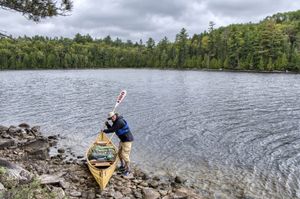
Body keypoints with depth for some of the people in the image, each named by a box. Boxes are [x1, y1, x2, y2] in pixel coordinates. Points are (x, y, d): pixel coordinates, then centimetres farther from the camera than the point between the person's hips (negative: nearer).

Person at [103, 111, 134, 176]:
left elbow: (112, 130, -23)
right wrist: (107, 124, -6)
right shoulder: (116, 121, 8)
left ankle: (127, 170, 7)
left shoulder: (119, 121, -24)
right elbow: (111, 128, 12)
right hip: (122, 140, 10)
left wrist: (104, 130, -8)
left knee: (125, 155, -7)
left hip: (127, 140, -10)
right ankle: (123, 166, 36)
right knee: (120, 153, 18)